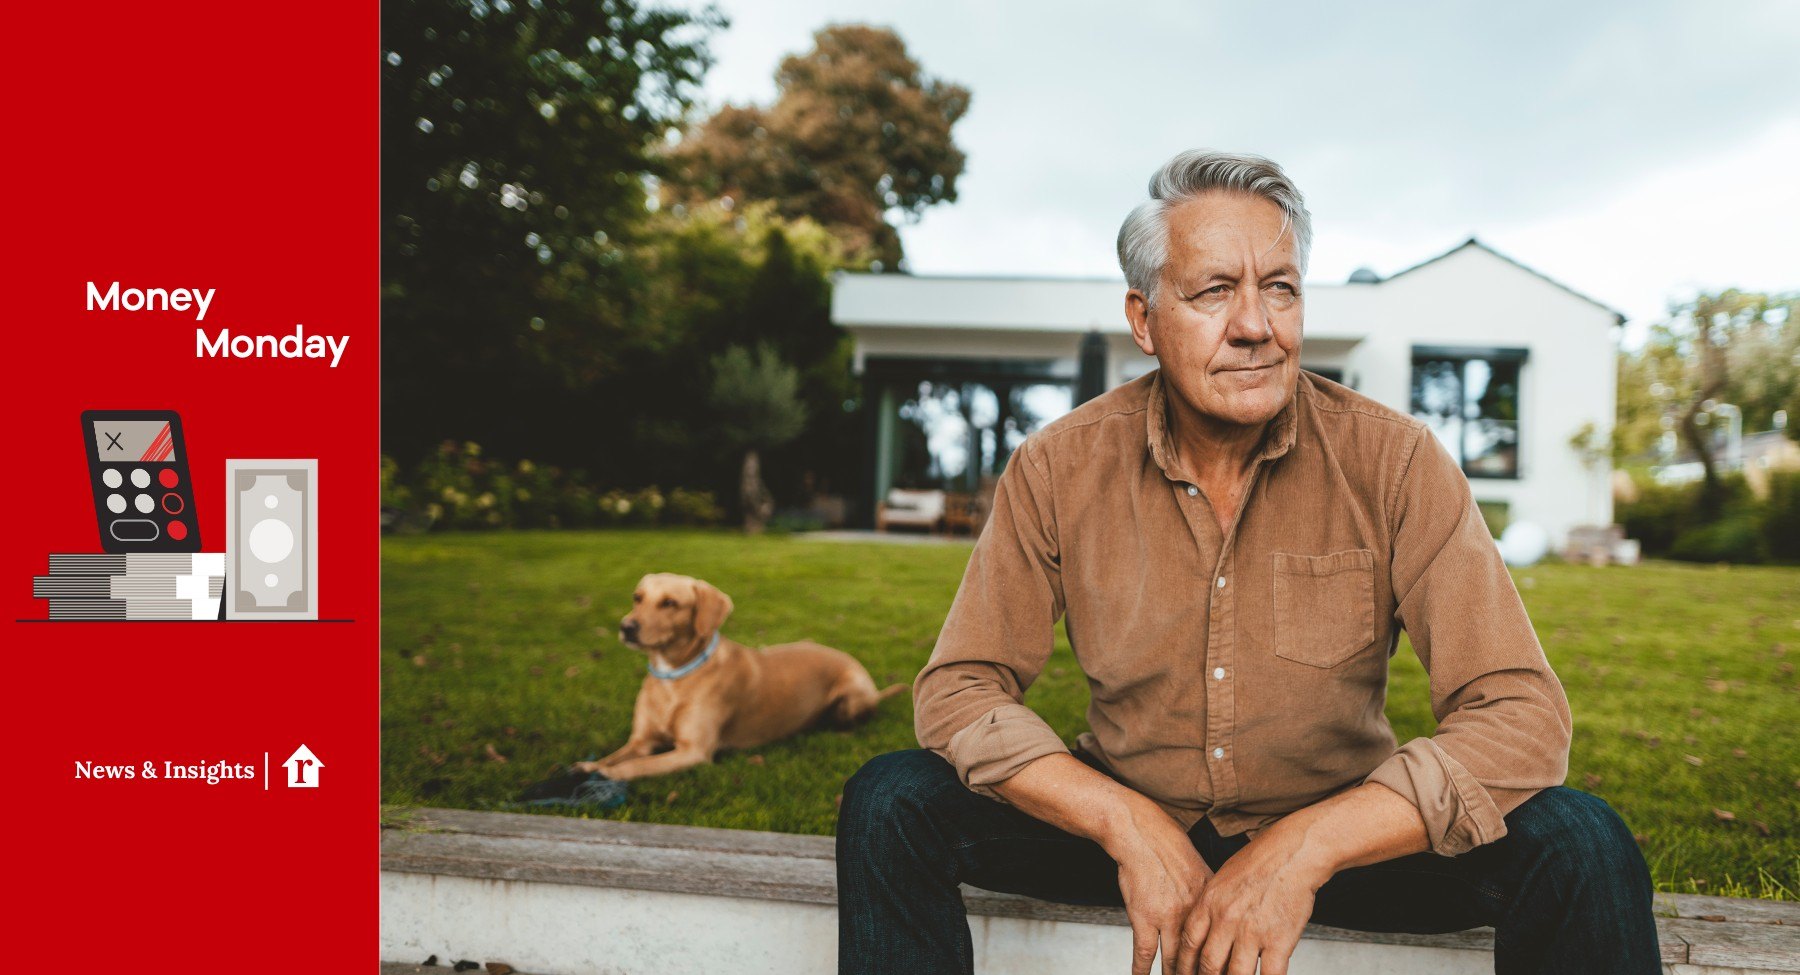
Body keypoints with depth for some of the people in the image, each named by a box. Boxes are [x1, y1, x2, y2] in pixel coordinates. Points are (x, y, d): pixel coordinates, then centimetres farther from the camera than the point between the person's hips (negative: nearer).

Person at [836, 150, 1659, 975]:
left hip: (1343, 835, -1)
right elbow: (958, 691, -10)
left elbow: (1519, 716, -17)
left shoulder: (1394, 463, -13)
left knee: (1576, 842, -25)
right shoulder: (1058, 470, -10)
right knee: (893, 801, -19)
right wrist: (1130, 827, -24)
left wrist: (1303, 848, -29)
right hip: (1126, 827, 1)